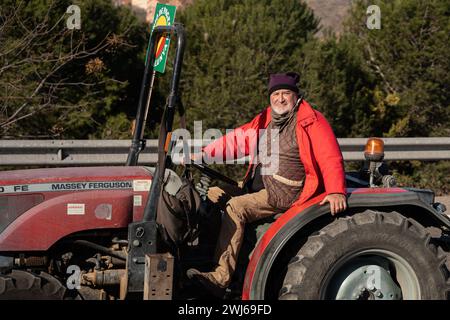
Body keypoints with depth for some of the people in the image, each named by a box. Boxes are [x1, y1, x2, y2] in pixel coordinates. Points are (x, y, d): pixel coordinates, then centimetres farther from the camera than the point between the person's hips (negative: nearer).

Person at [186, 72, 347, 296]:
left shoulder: (310, 122, -8)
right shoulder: (265, 121, 14)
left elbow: (331, 158, -18)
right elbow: (237, 139, 9)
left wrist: (336, 191, -32)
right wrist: (204, 154, -4)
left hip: (285, 193, -9)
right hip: (257, 187, 9)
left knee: (236, 206, -26)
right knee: (212, 195, 4)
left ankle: (221, 277, -32)